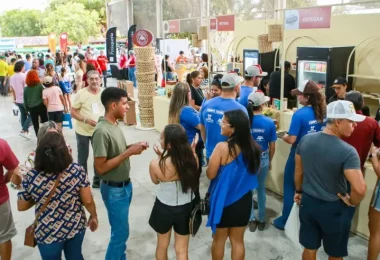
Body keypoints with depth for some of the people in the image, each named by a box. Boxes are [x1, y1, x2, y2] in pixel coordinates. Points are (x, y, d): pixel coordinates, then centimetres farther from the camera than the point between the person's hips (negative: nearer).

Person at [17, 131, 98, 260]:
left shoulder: (31, 177, -20)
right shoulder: (77, 171, -20)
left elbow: (21, 207, -5)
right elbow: (88, 201, -12)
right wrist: (94, 216, 6)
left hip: (48, 233, 0)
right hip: (76, 227, 1)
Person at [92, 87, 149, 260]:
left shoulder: (115, 124, 2)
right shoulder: (102, 131, -25)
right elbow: (100, 168, -25)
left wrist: (132, 147, -4)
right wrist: (128, 153, -25)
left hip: (125, 185, 9)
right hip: (114, 189, -9)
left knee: (121, 228, 22)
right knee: (120, 231, 5)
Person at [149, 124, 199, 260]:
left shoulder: (155, 164, -26)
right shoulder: (192, 159, -20)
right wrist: (192, 151, 2)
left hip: (164, 208, -1)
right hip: (186, 208, 2)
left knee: (162, 245, 27)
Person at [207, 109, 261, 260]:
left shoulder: (222, 147, -22)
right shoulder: (252, 147, -6)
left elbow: (210, 174, -15)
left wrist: (213, 161, 2)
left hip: (223, 201, -4)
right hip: (243, 200, 4)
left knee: (219, 239, 17)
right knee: (238, 240, 18)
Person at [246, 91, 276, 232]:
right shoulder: (269, 122, -14)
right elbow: (272, 146, -6)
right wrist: (270, 161, 11)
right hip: (263, 159, 1)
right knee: (261, 189, 18)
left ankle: (251, 219, 23)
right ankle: (261, 220, 30)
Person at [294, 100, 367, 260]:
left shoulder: (306, 140, -7)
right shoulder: (347, 151, -25)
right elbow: (360, 189, -32)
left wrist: (298, 191, 21)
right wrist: (352, 202, -11)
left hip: (307, 203, 5)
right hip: (333, 208, -5)